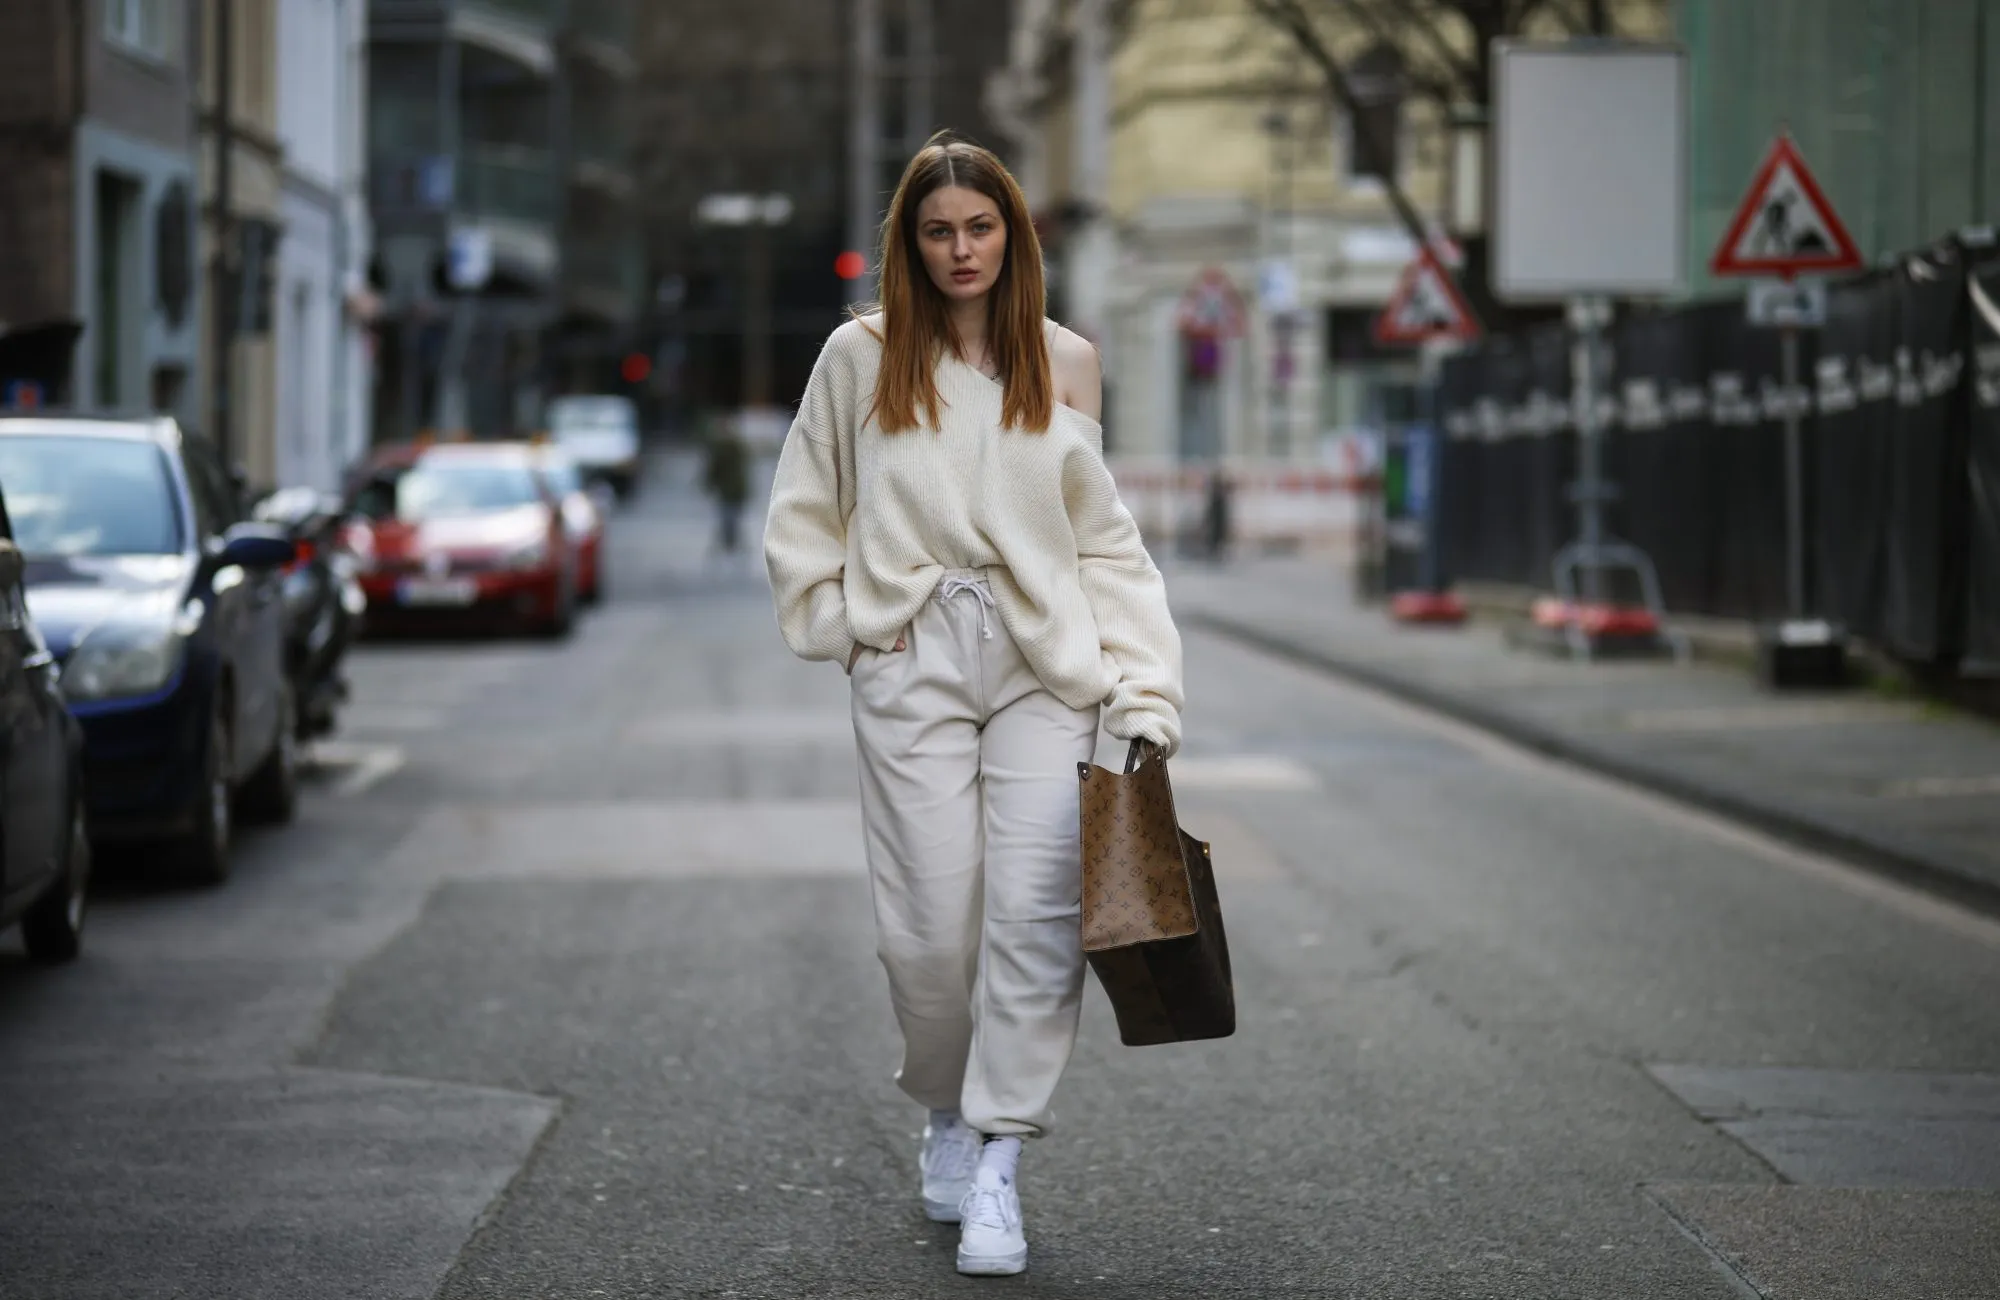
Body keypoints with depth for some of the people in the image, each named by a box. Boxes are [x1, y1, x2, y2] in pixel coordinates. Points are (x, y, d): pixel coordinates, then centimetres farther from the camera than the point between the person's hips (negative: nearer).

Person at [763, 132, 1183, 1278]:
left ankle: (998, 1164, -8)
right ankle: (948, 1118, 21)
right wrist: (843, 620, 2)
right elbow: (802, 516, 15)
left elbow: (1104, 538, 10)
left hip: (1046, 665, 1)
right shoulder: (862, 357, 6)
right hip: (914, 667, -1)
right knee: (932, 922, -5)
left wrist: (1141, 686, 2)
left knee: (1036, 910, -12)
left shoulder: (1063, 364, 10)